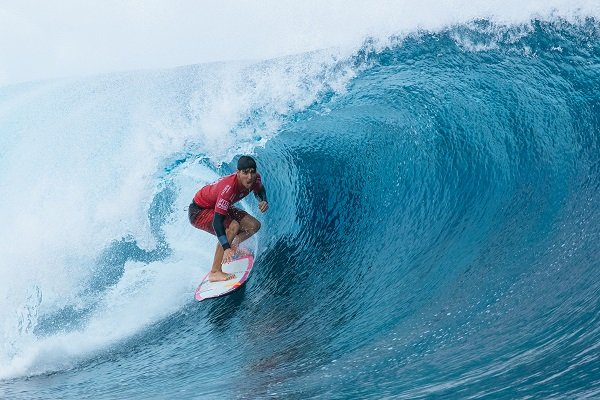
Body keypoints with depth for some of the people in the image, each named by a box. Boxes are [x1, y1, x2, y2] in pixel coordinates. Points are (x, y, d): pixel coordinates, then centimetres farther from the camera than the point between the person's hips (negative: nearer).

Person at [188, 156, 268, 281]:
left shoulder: (255, 178, -17)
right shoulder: (228, 187, -40)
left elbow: (259, 190, 11)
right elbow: (217, 221, -42)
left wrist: (263, 201, -12)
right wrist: (226, 248, -52)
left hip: (218, 207, 8)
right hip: (198, 211, -8)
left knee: (254, 226, -2)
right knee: (233, 226, -32)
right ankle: (215, 272, -27)